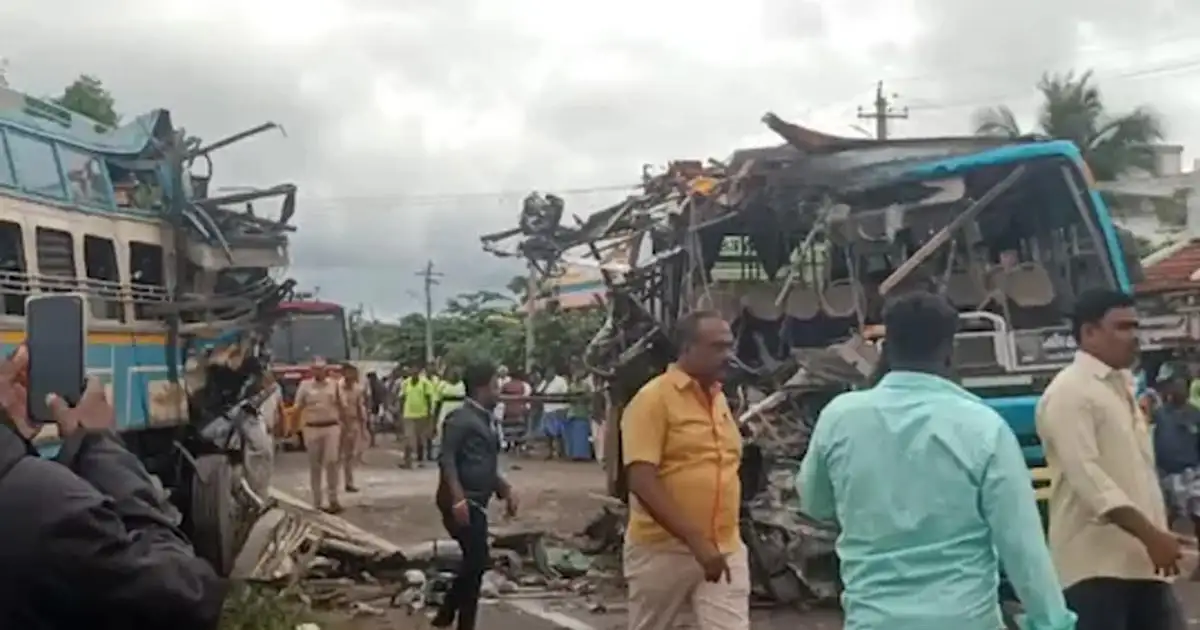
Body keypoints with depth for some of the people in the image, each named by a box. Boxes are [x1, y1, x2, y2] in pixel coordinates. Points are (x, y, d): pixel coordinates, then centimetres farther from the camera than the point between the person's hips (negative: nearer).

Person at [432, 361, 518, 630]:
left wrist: (506, 490, 16)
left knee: (474, 563, 12)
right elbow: (447, 459, -20)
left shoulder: (484, 420, 18)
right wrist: (458, 498, -28)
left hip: (475, 502, 10)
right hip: (462, 502, -9)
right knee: (476, 562, -8)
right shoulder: (461, 418, -11)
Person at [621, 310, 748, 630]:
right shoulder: (653, 398, -11)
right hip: (662, 549, -5)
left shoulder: (719, 398, 11)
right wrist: (696, 541, -25)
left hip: (724, 550, 5)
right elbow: (641, 481, -20)